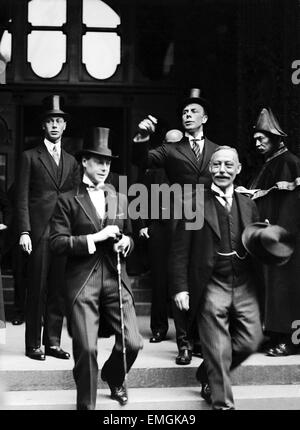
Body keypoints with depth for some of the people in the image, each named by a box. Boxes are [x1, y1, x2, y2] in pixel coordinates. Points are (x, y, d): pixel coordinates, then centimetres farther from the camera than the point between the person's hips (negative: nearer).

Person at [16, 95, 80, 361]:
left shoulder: (71, 161, 17)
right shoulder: (31, 157, 5)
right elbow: (22, 197, -1)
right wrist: (24, 232, -10)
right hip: (39, 231, -4)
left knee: (58, 290, 6)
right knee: (37, 289, 0)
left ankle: (53, 342, 16)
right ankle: (33, 344, 10)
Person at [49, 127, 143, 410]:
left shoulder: (120, 199, 15)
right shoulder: (68, 201, 2)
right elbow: (57, 242, -6)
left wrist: (126, 242, 1)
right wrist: (95, 237, -14)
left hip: (115, 279, 4)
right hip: (82, 282, -4)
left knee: (132, 343, 0)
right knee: (86, 348, -7)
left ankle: (113, 379, 35)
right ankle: (86, 404, 19)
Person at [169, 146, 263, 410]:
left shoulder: (248, 205, 12)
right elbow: (180, 251, -4)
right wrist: (180, 288, -9)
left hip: (245, 286, 5)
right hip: (212, 287, -4)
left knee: (250, 341, 5)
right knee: (218, 351, -1)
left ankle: (208, 376, 32)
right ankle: (223, 403, 16)